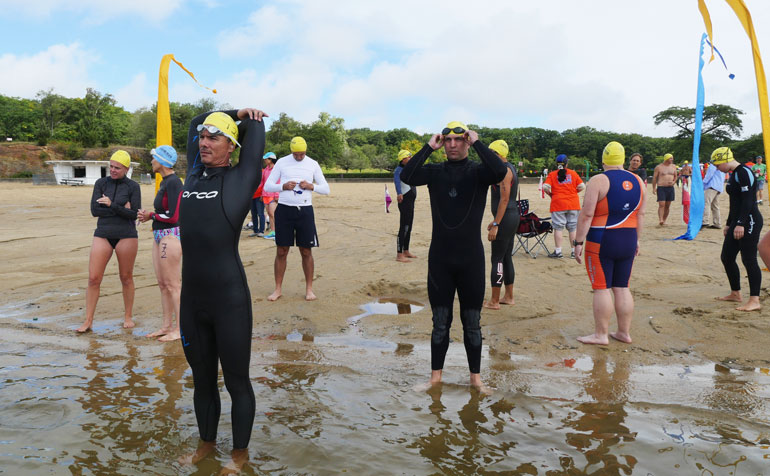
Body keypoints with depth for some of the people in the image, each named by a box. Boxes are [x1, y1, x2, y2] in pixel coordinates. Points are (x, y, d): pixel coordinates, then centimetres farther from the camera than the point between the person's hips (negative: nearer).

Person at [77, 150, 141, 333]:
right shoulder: (101, 183, 6)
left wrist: (112, 205, -18)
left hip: (126, 236, -2)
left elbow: (134, 214, -8)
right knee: (93, 279, -2)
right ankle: (88, 321, 7)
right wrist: (121, 209, -10)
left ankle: (128, 317, 23)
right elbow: (94, 210, -3)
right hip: (103, 234, 2)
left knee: (126, 278, 8)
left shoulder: (133, 187, -1)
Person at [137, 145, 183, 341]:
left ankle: (179, 329, 4)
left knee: (173, 285, -4)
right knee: (162, 284, 14)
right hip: (159, 236, 10)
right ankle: (167, 325, 23)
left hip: (170, 236, -10)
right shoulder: (164, 182, 15)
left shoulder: (173, 182, -16)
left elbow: (173, 216, -20)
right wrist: (149, 215, 3)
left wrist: (151, 215, -5)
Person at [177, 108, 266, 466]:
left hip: (229, 298, -5)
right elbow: (195, 122, 23)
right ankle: (206, 444, 39)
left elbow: (256, 126, 2)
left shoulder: (240, 179, -4)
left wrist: (244, 116, 21)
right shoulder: (194, 174, 10)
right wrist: (234, 112, 21)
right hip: (191, 298, 6)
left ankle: (240, 453, 26)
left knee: (236, 382, 8)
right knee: (202, 379, 20)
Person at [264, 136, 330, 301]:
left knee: (306, 251, 4)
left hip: (305, 210, 0)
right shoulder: (281, 162, 4)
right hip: (284, 209, 0)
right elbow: (267, 186, 4)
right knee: (281, 251, 3)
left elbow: (326, 189, 6)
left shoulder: (313, 164, 6)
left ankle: (309, 288, 15)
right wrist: (283, 186, -14)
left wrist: (311, 186, -13)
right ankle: (278, 289, 13)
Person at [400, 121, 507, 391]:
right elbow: (407, 177, -15)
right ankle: (436, 375, 22)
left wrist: (477, 142, -16)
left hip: (471, 258, -1)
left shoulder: (478, 172, -2)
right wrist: (429, 147, -11)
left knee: (472, 323, 10)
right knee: (440, 321, 10)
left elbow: (500, 172, -24)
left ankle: (475, 376, 24)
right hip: (439, 258, 1)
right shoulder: (435, 172, 4)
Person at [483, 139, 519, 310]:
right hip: (512, 217, 11)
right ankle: (509, 296, 23)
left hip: (505, 219, -11)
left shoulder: (504, 170, -15)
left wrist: (496, 224, -23)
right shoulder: (510, 168, 18)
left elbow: (504, 199, -21)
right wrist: (495, 220, 26)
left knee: (497, 259, -6)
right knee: (507, 258, 15)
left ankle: (494, 301, -1)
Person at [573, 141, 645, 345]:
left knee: (602, 288, -1)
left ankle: (601, 334, 5)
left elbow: (586, 215, -15)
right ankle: (624, 332, 19)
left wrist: (579, 242, -10)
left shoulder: (598, 181, -11)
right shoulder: (637, 181, 8)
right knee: (622, 288, 13)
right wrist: (637, 240, 20)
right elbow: (640, 214, 13)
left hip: (602, 242, -6)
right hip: (628, 242, 6)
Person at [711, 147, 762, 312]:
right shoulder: (733, 175, 18)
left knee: (748, 260, -10)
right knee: (727, 257, 12)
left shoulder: (744, 172, -13)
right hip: (738, 222, 10)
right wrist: (729, 224, 27)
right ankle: (735, 294, 24)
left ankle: (754, 301, -8)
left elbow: (748, 200, -21)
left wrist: (741, 224, -25)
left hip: (750, 221, -10)